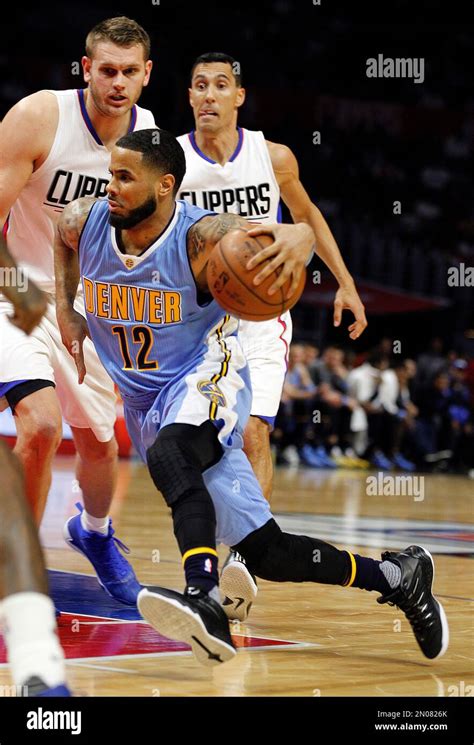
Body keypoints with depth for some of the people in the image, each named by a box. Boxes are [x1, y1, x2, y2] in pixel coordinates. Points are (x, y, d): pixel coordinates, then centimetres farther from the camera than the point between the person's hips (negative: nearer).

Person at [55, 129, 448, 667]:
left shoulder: (203, 236, -18)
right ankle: (397, 576, 19)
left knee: (169, 456, -42)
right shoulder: (83, 222, -3)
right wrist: (65, 309, 10)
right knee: (265, 553, 2)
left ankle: (205, 601, -53)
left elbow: (300, 233, -13)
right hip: (148, 403, 5)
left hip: (205, 379, -5)